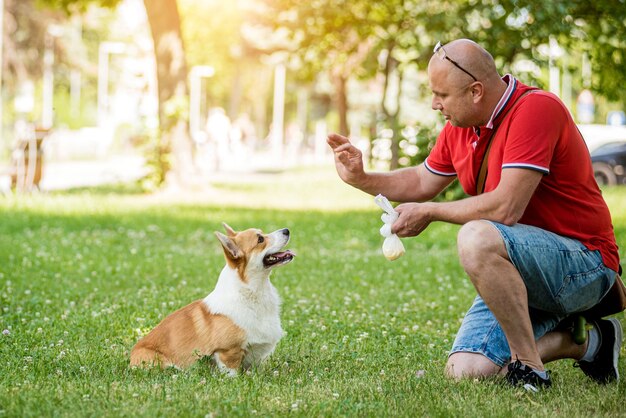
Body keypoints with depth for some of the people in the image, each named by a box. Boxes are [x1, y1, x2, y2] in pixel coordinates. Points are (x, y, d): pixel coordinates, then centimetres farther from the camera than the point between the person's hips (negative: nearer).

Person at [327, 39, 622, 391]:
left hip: (584, 262, -9)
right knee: (466, 370, -9)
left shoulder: (536, 109, -20)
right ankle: (582, 342, 10)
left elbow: (505, 209, -28)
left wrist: (429, 212, -14)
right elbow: (422, 182, 25)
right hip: (520, 273, 9)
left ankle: (529, 368, -22)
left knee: (477, 238, -35)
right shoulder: (460, 127, 7)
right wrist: (360, 178, 8)